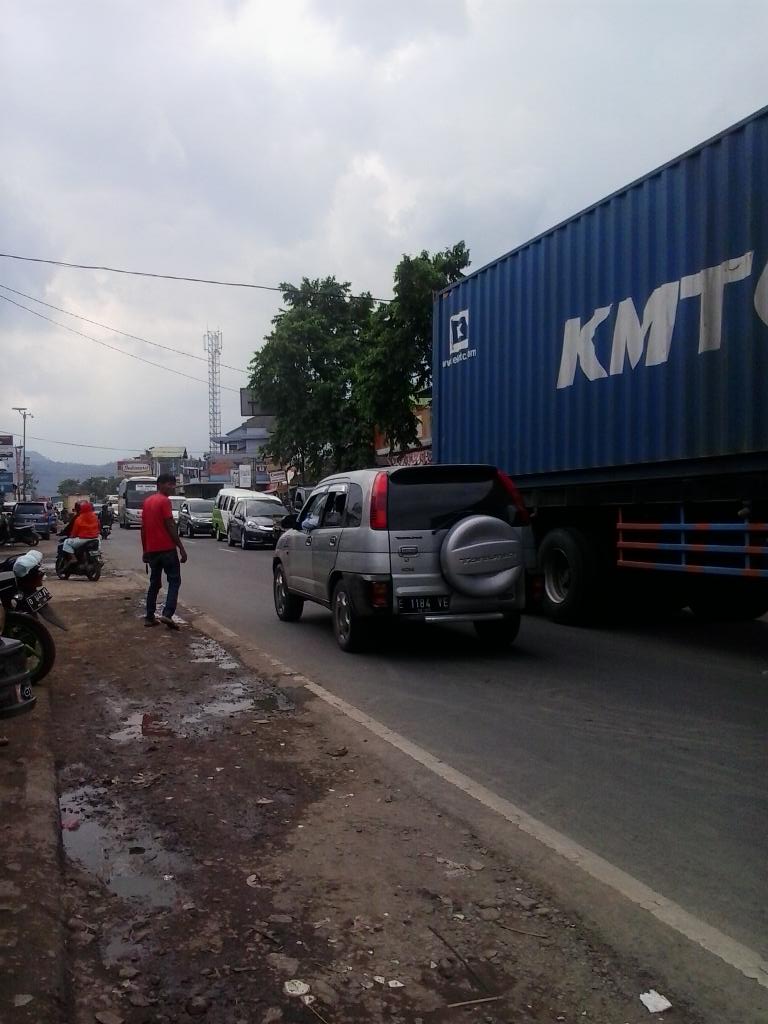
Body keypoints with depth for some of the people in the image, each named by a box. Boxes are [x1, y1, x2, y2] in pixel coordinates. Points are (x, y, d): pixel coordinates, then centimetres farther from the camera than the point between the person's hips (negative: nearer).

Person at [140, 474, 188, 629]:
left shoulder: (147, 502, 13)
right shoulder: (164, 501, -10)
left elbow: (143, 528, 15)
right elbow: (170, 526, -15)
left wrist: (145, 551, 19)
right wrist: (181, 548, -13)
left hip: (151, 550, 7)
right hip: (167, 549, -7)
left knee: (154, 583, 14)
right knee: (174, 581, 0)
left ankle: (150, 617, 13)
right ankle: (167, 614, -13)